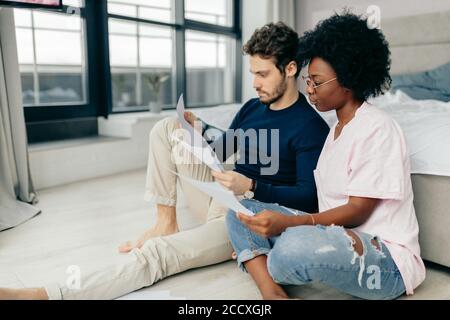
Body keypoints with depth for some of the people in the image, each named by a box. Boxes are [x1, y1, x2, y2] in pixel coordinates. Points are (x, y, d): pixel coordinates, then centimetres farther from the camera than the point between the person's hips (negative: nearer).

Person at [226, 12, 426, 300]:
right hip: (336, 238, 9)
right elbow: (331, 204, 12)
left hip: (387, 261, -8)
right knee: (240, 213, 1)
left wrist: (287, 222, -29)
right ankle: (273, 294, -19)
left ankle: (266, 274, -3)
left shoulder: (377, 128, -12)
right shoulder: (337, 129, 15)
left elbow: (358, 211, -17)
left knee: (297, 243, -39)